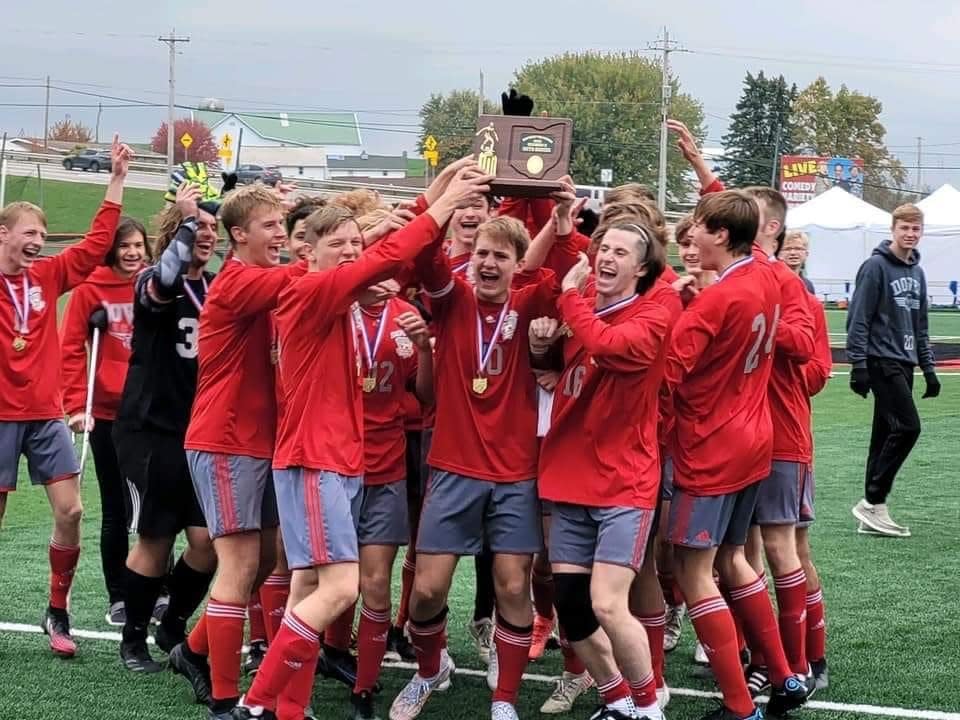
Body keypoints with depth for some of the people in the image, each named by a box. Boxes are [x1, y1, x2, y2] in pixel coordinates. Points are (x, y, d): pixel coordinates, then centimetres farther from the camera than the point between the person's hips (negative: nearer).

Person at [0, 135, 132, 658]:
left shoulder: (48, 276, 5)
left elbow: (97, 243, 6)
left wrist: (117, 179, 4)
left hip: (45, 414, 4)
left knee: (70, 511, -2)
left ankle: (57, 613, 12)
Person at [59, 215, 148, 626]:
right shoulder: (90, 290, -4)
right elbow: (71, 349, -4)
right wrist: (77, 405, -12)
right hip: (108, 415, -2)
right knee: (116, 510, 6)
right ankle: (118, 599, 14)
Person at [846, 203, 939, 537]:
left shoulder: (917, 272, 15)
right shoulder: (875, 267, -9)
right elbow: (858, 319, -13)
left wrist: (928, 368, 15)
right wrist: (858, 365, -17)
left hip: (903, 364, 8)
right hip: (881, 361, -8)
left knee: (886, 434, 8)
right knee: (907, 427, -15)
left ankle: (873, 509, 11)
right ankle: (873, 502, -9)